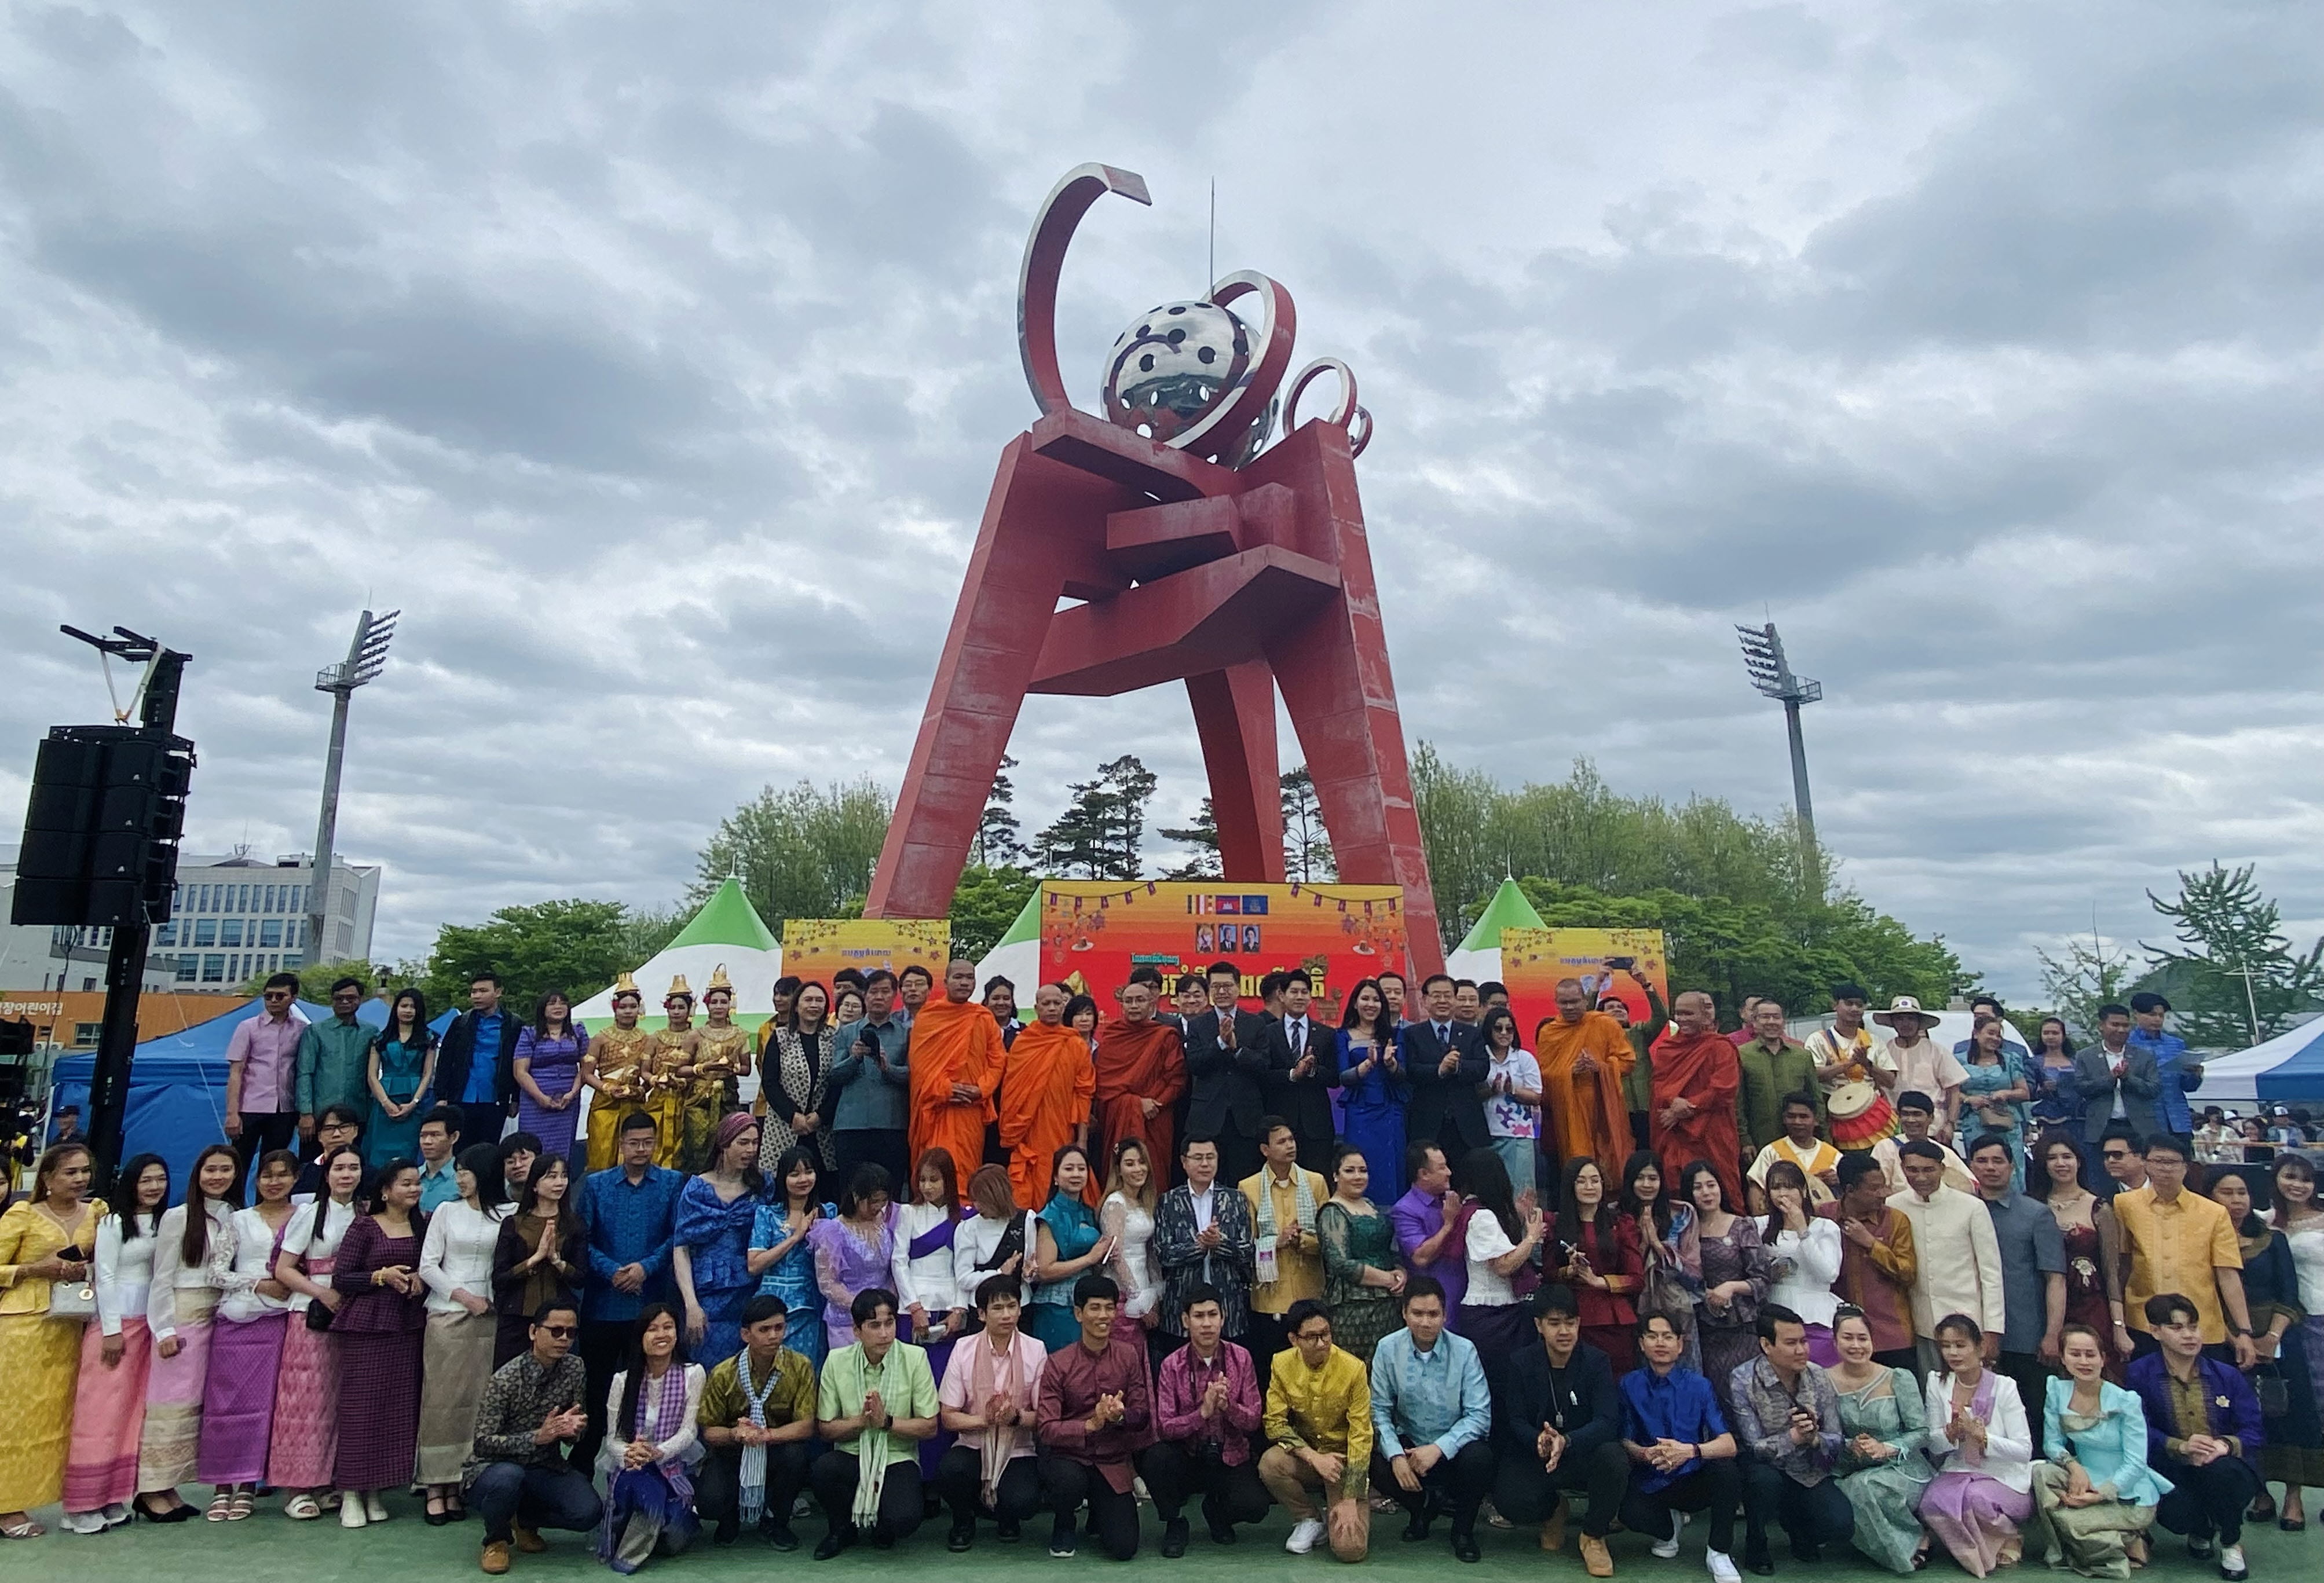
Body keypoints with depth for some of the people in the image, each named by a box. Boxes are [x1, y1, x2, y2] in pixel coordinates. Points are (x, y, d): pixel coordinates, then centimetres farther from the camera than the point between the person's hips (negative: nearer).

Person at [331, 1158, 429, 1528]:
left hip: (407, 1327, 4)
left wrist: (420, 1280, -1)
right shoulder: (365, 1227, -1)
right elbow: (340, 1278, -4)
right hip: (366, 1325, -4)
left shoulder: (423, 1226, 12)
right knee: (360, 1406, -4)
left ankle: (376, 1490, 13)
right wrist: (382, 1276, -16)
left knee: (398, 1408, 3)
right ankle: (350, 1492, 6)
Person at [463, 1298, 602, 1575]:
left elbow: (571, 1433, 6)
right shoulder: (505, 1379, -18)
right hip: (492, 1466, -4)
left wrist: (573, 1429, -20)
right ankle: (496, 1539, -6)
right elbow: (483, 1444, -20)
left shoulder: (575, 1370, -3)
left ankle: (524, 1519, 11)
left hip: (545, 1468, 4)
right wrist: (538, 1437, -32)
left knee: (589, 1512, -21)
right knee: (508, 1477, -39)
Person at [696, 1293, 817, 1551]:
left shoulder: (800, 1367, -13)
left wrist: (765, 1435, -34)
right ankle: (733, 1515, 12)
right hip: (732, 1454, 0)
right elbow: (709, 1431, -6)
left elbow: (806, 1426, -18)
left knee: (796, 1455, -34)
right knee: (709, 1502, -29)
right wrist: (735, 1434, -29)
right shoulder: (723, 1374, -10)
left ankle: (775, 1521, -2)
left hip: (777, 1451, 0)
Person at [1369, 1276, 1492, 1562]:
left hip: (1454, 1446, -1)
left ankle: (1464, 1528, 0)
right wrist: (1396, 1455, -23)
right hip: (1409, 1444, 2)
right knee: (1374, 1462, -27)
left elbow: (1480, 1415, -16)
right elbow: (1380, 1410, -7)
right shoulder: (1388, 1348, -8)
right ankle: (1420, 1507, 8)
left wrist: (1439, 1448, -27)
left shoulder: (1464, 1351, -12)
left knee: (1478, 1457, -33)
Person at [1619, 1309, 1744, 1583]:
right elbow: (1625, 1442, -5)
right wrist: (1646, 1455, -29)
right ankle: (1671, 1524, 9)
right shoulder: (1629, 1385, -3)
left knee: (1726, 1469, -31)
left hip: (1693, 1481, 0)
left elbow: (1729, 1444, -13)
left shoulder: (1698, 1385, -4)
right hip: (1650, 1485, 0)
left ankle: (1719, 1553, -6)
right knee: (1632, 1514, -32)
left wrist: (1690, 1451, -33)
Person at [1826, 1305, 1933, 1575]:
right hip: (1851, 1472, 2)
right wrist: (1850, 1447, -20)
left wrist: (1886, 1449, -19)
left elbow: (1921, 1431, -4)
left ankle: (1912, 1542, -2)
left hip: (1903, 1469, -2)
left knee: (1866, 1486, -34)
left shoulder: (1899, 1379, -6)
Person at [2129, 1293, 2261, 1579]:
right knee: (2175, 1514, -32)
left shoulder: (2228, 1375, 5)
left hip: (2226, 1467, 1)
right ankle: (2201, 1531, 12)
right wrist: (2181, 1446, -27)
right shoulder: (2139, 1374, -3)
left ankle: (2231, 1543, -2)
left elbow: (2252, 1430, -3)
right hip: (2173, 1473, -1)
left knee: (2219, 1470, -35)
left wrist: (2225, 1445, -24)